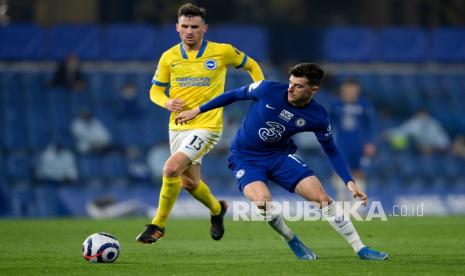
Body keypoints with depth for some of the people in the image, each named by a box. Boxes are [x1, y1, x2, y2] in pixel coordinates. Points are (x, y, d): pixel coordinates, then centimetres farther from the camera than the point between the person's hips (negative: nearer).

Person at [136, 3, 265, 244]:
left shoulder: (222, 52, -6)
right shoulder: (169, 57, 1)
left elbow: (251, 66, 10)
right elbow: (155, 90, 9)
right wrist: (166, 102, -13)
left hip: (206, 126, -5)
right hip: (177, 127, 5)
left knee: (171, 169, -23)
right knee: (189, 183, 16)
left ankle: (158, 225, -8)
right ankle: (217, 209, 47)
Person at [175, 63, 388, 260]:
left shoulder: (317, 117, -13)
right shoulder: (268, 90, -20)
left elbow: (331, 151, 1)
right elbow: (235, 94, -3)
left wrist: (350, 182, -9)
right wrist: (196, 111, 2)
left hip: (280, 155, 2)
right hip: (245, 158, -2)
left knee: (323, 198, -13)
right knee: (263, 202, -30)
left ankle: (360, 249, 1)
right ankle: (292, 241, 0)